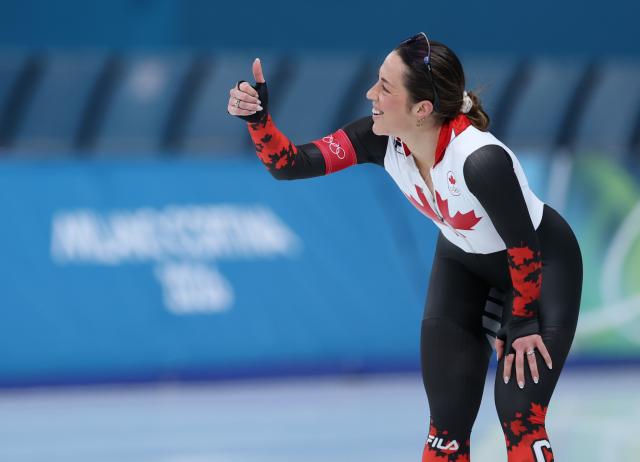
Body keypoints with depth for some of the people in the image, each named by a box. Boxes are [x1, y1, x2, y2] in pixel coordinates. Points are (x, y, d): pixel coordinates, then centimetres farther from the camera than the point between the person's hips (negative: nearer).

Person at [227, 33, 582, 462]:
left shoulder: (481, 160, -39)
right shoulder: (383, 140, -22)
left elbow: (523, 248, -25)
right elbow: (290, 163, -16)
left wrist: (522, 323, -14)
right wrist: (257, 116, -34)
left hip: (542, 264, -6)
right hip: (463, 262, 6)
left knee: (520, 421, -12)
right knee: (448, 424, 2)